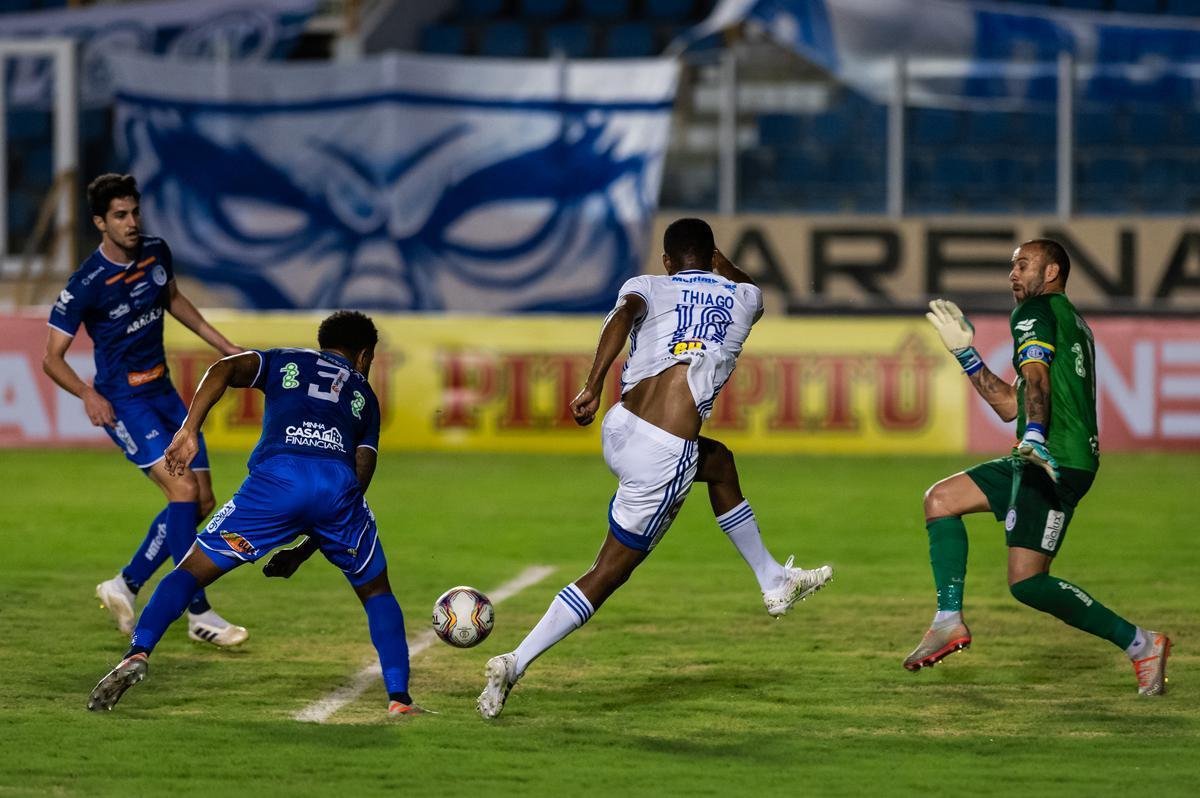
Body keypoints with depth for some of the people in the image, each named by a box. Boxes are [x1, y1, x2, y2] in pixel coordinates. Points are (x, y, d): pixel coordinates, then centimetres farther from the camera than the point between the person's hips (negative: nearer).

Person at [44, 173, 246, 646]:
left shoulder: (156, 253, 0)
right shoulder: (86, 284, -19)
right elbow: (52, 357, -15)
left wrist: (224, 347, 20)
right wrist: (87, 394, -33)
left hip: (162, 391, 8)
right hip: (122, 400, -8)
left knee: (203, 502, 6)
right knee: (183, 490, -21)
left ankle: (125, 586, 19)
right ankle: (199, 615, -16)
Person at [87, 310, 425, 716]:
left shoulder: (287, 362, 32)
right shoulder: (365, 396, 34)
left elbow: (225, 369, 10)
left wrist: (189, 431, 1)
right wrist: (307, 547, 28)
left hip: (276, 476, -1)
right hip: (339, 484, 1)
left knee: (193, 570, 7)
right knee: (376, 591, 22)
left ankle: (137, 653, -15)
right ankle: (399, 699, 9)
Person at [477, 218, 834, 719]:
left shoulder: (648, 287, 11)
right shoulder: (743, 297, 14)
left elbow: (624, 315, -14)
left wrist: (593, 387, -22)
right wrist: (722, 267, 59)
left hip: (618, 432, 4)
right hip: (664, 454, -4)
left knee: (718, 463, 31)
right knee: (609, 573, 3)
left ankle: (774, 581, 41)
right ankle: (514, 665, -5)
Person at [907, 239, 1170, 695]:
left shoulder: (1036, 311, -2)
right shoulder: (1072, 323, 27)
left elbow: (1036, 377, -22)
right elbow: (1011, 405, 28)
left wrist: (1034, 438, -37)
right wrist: (965, 352, 30)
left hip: (1055, 459, -10)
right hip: (1049, 462, 10)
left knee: (1026, 582, -15)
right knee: (941, 499, 11)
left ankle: (1140, 644, -8)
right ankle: (950, 620, 3)